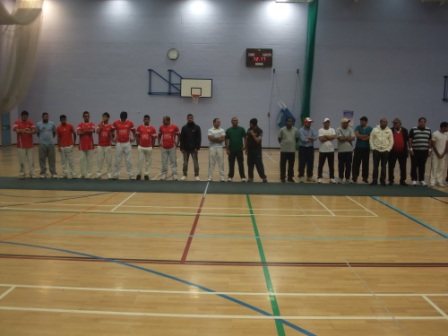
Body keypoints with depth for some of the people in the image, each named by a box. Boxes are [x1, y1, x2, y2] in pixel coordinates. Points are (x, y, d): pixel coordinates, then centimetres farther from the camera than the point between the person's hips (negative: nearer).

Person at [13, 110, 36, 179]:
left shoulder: (31, 123, 4)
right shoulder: (17, 123, -2)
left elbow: (34, 131, -9)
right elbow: (16, 130, -19)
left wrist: (30, 132, -32)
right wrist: (22, 130, -38)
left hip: (29, 145, 2)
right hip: (21, 145, -2)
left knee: (31, 160, 4)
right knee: (22, 160, 2)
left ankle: (32, 173, 12)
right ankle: (22, 173, 12)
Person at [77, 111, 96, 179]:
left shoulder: (92, 124, 3)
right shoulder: (80, 125, 5)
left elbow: (92, 130, -17)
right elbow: (78, 133, -10)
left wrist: (83, 131, -10)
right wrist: (87, 131, -12)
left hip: (90, 145, -1)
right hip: (82, 145, 1)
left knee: (90, 159, 2)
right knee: (82, 159, 2)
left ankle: (89, 173, 9)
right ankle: (83, 173, 11)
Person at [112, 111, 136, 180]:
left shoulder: (130, 123, -3)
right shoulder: (115, 123, -4)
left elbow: (133, 131, 11)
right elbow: (112, 131, 9)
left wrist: (133, 138, 0)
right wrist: (113, 138, -1)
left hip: (127, 143, 0)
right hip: (119, 143, 0)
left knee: (129, 160, 3)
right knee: (117, 160, 5)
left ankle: (130, 175, 10)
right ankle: (116, 174, 13)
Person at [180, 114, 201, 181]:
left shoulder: (197, 127, -1)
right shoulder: (184, 128, 4)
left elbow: (199, 138, -3)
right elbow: (181, 139, 3)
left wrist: (197, 147, -11)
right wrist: (181, 148, -4)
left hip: (194, 148, -2)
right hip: (186, 148, 2)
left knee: (196, 162, 1)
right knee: (185, 162, 9)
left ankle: (196, 175, 8)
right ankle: (184, 175, 18)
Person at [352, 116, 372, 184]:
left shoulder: (370, 128, 5)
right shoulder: (358, 127, 3)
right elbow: (357, 135, -12)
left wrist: (361, 136, -10)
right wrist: (366, 135, -8)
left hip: (366, 148, 1)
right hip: (358, 147, -1)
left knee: (365, 163, 5)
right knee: (356, 163, -3)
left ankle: (365, 178, 12)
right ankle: (354, 177, 4)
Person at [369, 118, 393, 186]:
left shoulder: (389, 131, 4)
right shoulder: (375, 129, 1)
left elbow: (391, 141, 4)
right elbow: (371, 139, 1)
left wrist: (388, 149, -3)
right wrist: (373, 148, -6)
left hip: (385, 151, 1)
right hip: (376, 150, -1)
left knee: (384, 166, 5)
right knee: (375, 166, 0)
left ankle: (383, 180, 12)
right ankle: (374, 180, 4)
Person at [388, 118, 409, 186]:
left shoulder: (404, 131, 6)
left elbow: (407, 139, 8)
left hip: (402, 152, 1)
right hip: (392, 152, -1)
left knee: (403, 167, 6)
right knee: (391, 167, 2)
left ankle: (402, 180, 14)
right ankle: (391, 180, 11)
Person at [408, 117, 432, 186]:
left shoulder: (428, 130, 10)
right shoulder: (413, 129, -2)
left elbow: (429, 141, 14)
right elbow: (410, 140, -3)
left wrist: (429, 149, 8)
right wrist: (410, 149, -8)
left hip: (424, 151, 3)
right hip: (415, 151, -3)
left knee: (422, 166, 7)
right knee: (414, 166, -1)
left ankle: (421, 180, 14)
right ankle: (414, 180, 6)